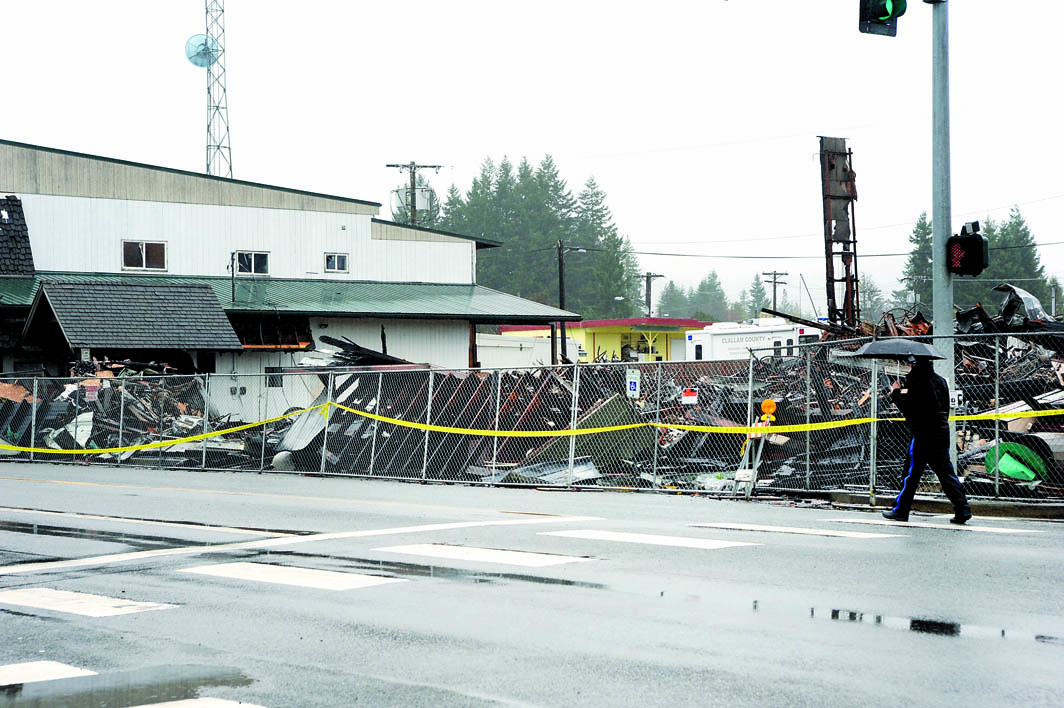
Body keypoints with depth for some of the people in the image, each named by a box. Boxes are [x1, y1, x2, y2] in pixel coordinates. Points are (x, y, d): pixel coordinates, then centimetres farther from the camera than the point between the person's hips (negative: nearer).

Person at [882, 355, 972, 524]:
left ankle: (900, 511, 8)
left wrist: (896, 393, 5)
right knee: (945, 472, 7)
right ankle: (962, 509, -2)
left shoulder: (918, 382, -11)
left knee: (911, 473, 2)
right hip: (942, 433, 7)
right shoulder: (940, 381, 14)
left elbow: (907, 407, -14)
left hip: (922, 434, -7)